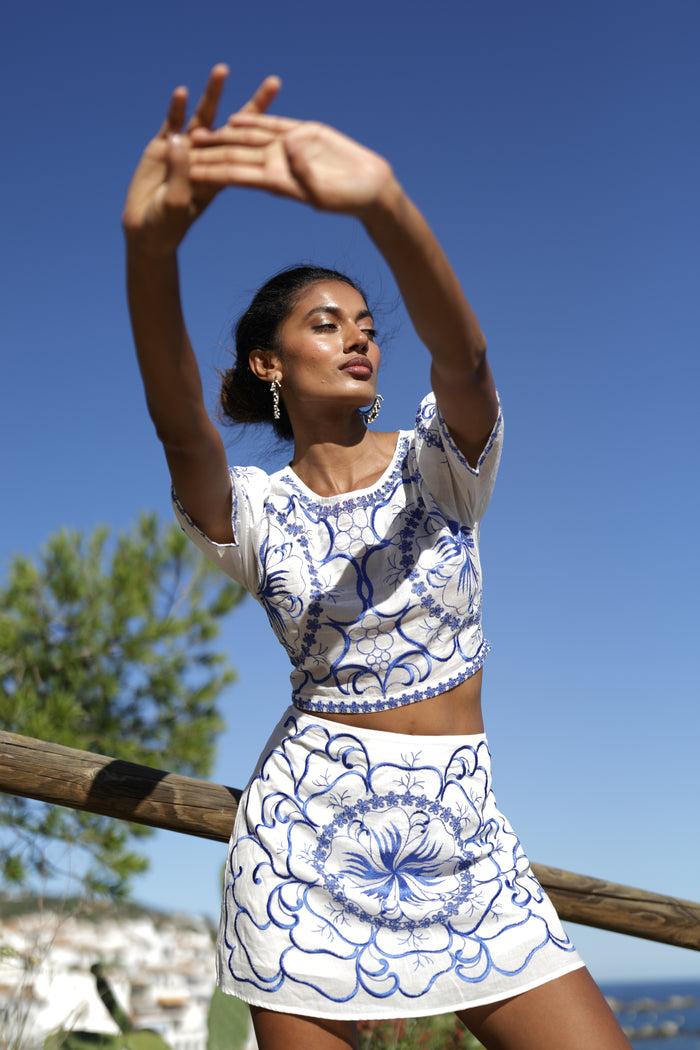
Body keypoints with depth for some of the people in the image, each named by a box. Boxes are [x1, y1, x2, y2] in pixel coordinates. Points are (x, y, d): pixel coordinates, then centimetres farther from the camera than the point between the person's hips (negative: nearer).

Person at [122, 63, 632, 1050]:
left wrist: (383, 200, -44)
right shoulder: (251, 508, -2)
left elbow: (461, 354, -23)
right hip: (309, 829, -1)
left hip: (463, 833, 1)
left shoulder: (442, 459, 0)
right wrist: (151, 245, -45)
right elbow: (180, 425, -25)